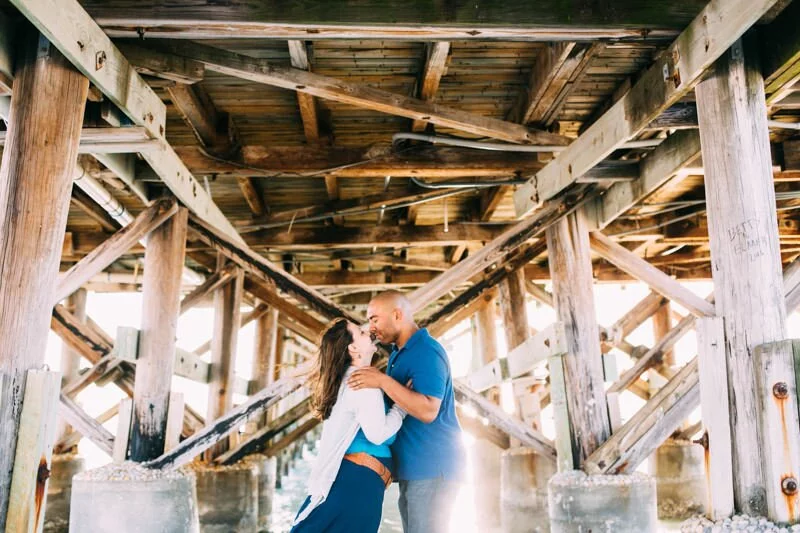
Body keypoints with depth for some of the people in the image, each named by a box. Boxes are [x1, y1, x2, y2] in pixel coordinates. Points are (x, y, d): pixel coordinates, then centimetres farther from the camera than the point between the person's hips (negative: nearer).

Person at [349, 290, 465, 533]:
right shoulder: (398, 354, 15)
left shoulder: (426, 351, -16)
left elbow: (428, 410, -26)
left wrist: (383, 381, -27)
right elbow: (391, 404, 22)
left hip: (431, 466, -10)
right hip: (413, 466, 10)